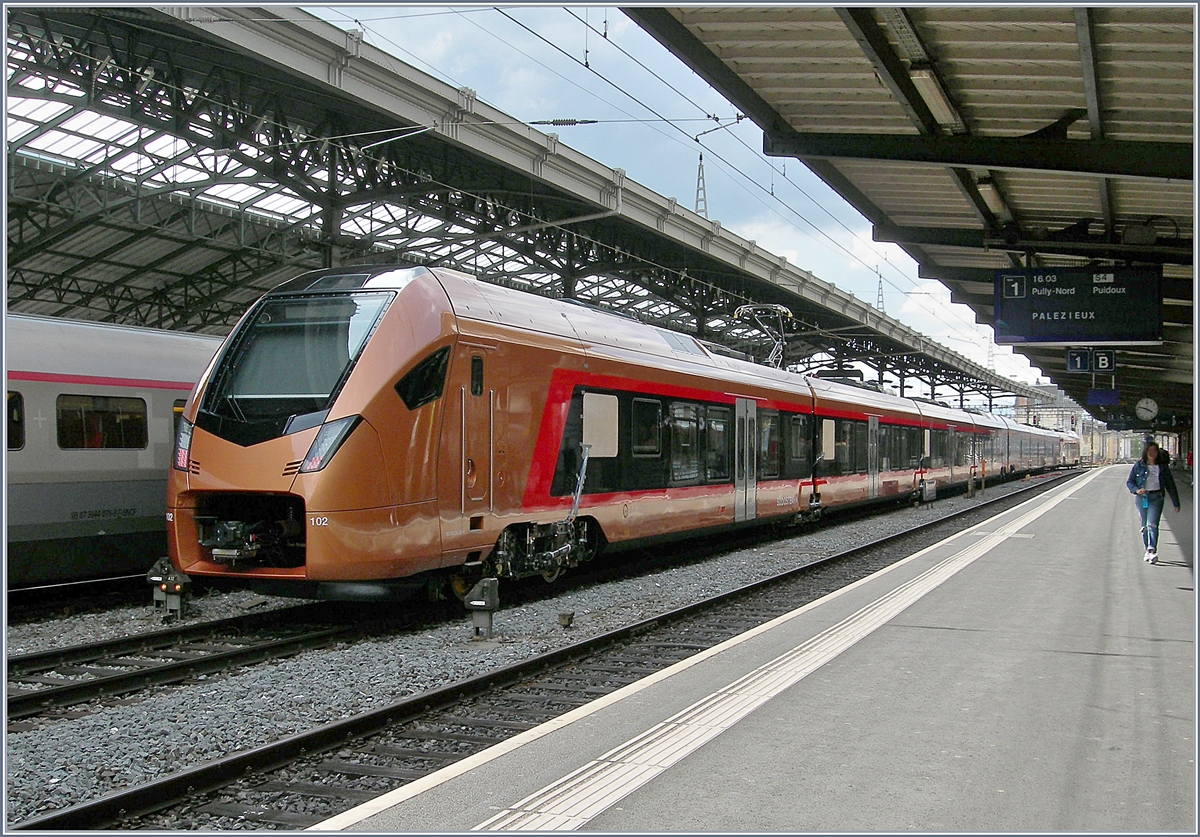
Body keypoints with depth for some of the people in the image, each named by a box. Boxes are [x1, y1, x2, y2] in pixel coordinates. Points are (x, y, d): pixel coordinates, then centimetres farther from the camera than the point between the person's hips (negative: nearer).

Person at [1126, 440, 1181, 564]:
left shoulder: (1162, 466, 5)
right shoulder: (1139, 465, 4)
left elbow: (1170, 485, 9)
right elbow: (1129, 482, 6)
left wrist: (1176, 503, 9)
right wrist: (1136, 490, -15)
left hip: (1156, 498, -2)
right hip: (1142, 498, 2)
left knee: (1152, 524, -16)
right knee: (1144, 526, 9)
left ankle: (1152, 551, -25)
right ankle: (1148, 550, 21)